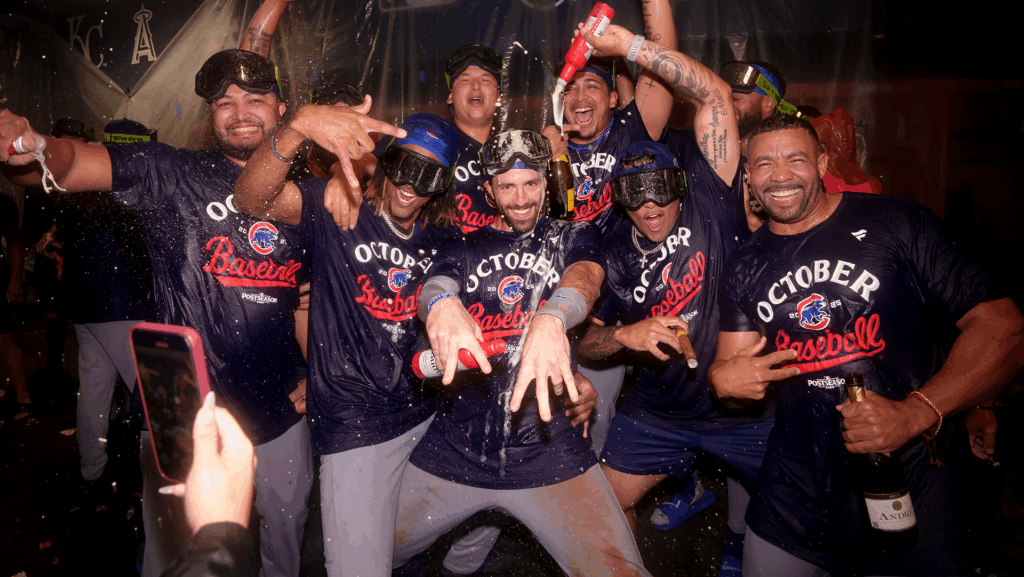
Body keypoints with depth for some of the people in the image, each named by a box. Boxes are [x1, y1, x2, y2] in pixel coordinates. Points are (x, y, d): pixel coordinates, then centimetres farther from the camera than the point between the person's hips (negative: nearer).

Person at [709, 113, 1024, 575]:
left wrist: (916, 413, -23)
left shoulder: (898, 224, -8)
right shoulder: (745, 268, 5)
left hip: (911, 486, -3)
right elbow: (734, 377, 9)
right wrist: (722, 378, -16)